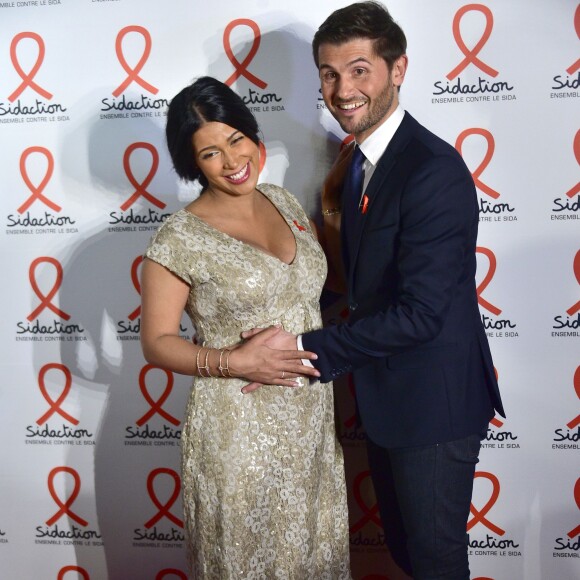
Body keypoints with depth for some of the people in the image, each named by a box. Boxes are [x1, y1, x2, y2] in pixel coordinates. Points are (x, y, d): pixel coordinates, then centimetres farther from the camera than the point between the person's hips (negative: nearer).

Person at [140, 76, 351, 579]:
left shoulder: (285, 203, 4)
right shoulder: (179, 239, -13)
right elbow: (157, 342, -9)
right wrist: (231, 362, -22)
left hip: (311, 419, 5)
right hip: (239, 431, -5)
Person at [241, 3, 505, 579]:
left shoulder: (434, 170, -24)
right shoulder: (358, 157, 6)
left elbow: (419, 311, -27)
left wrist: (306, 348, -23)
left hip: (433, 400, -9)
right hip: (384, 394, 9)